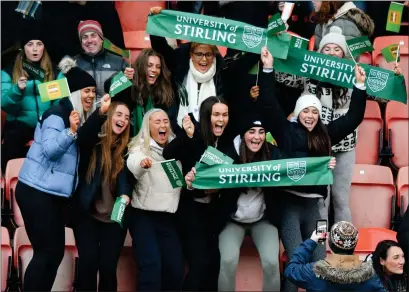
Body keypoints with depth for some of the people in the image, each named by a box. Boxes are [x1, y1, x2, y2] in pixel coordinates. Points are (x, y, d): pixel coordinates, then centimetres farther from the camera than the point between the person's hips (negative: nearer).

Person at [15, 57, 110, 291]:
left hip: (53, 194, 9)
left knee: (56, 251, 9)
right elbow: (50, 150, -24)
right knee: (47, 251, -9)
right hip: (37, 192, -9)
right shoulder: (57, 115, -15)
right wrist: (71, 131, -39)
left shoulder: (76, 117, 13)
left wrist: (99, 114, 11)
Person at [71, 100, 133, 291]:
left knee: (108, 266, -2)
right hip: (87, 213, -2)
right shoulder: (93, 141, -1)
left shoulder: (126, 149, 6)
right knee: (88, 263, -9)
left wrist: (125, 195, -27)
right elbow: (84, 134, -24)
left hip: (114, 216, 2)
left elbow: (127, 176, -7)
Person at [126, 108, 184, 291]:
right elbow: (133, 164, -27)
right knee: (151, 265, -18)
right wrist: (142, 163, -51)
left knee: (176, 266, -4)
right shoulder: (140, 147, -4)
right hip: (143, 215, -4)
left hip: (168, 216, 4)